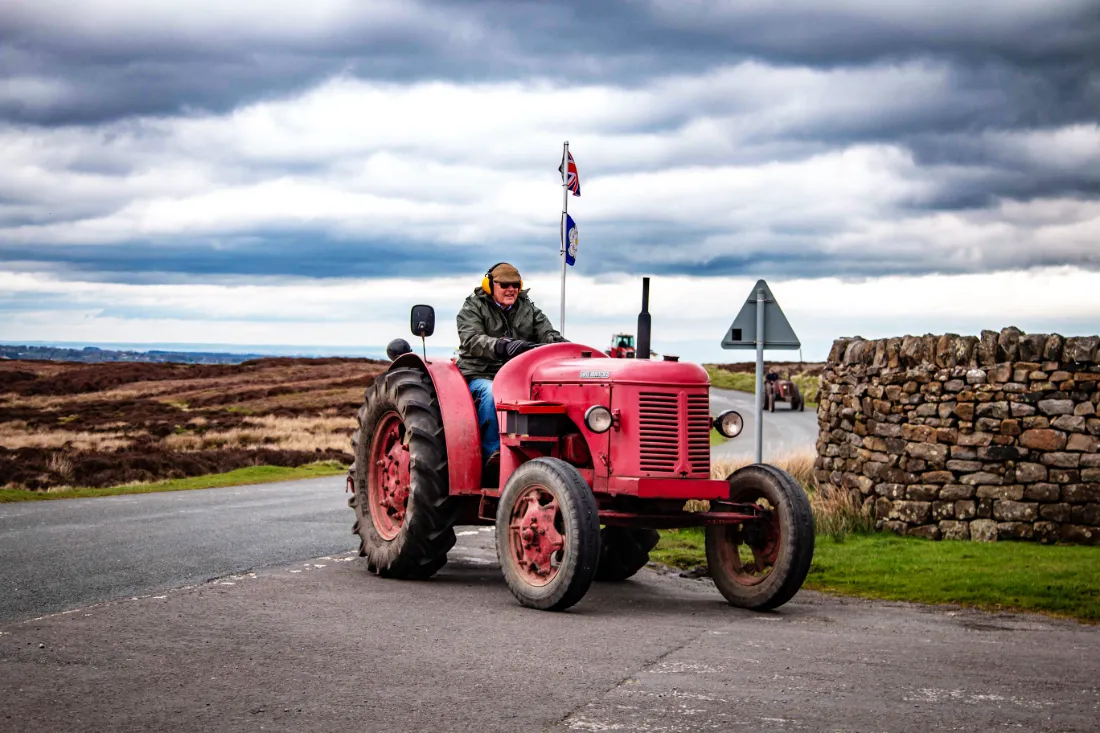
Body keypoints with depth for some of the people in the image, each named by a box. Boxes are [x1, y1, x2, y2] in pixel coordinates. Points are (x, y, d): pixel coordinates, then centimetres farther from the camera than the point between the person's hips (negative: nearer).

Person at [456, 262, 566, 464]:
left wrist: (558, 341, -22)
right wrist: (503, 346, -36)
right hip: (481, 375, -3)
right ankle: (492, 453, -31)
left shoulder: (528, 309, 18)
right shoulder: (473, 308, 2)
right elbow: (472, 341, -16)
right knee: (492, 393, -37)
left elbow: (546, 333, 5)